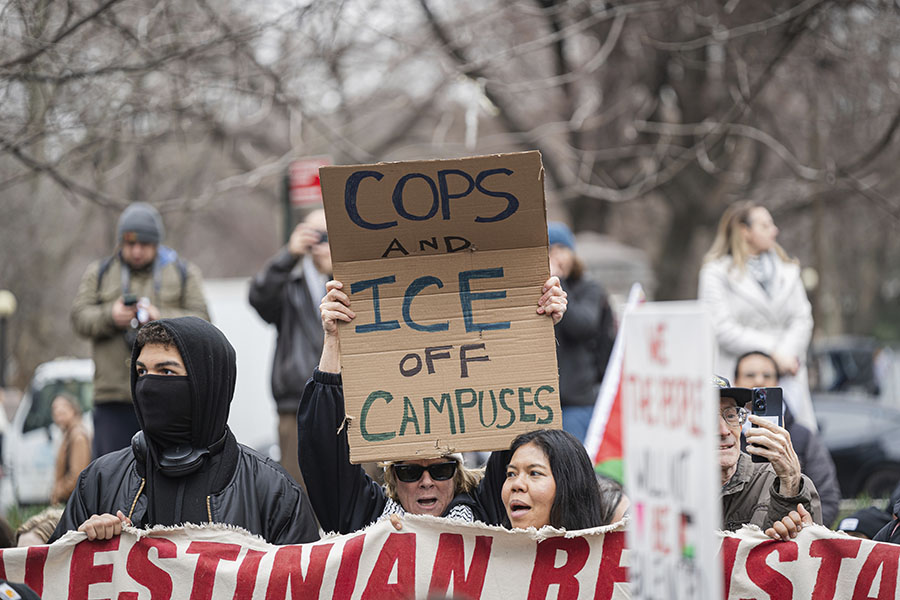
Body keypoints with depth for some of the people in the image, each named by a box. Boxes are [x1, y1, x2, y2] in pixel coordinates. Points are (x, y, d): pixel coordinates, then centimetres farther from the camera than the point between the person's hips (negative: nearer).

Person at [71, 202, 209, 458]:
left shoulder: (183, 274, 10)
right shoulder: (99, 273, 13)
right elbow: (79, 317, 5)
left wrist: (161, 319, -15)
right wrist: (110, 317, -15)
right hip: (113, 396, 1)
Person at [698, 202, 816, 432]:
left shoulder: (787, 270, 18)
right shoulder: (717, 272, 2)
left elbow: (802, 318, 11)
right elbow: (722, 329, -8)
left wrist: (787, 354, -8)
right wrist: (772, 352, -11)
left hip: (786, 377, 4)